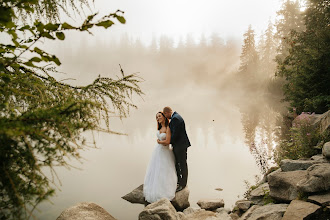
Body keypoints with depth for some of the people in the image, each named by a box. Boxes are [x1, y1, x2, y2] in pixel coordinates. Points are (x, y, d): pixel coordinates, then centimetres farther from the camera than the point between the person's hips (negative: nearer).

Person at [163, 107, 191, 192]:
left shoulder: (175, 118, -22)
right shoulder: (175, 116, 11)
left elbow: (175, 134, -23)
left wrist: (169, 142, -9)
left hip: (181, 145, -10)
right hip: (177, 145, 10)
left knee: (182, 164, 3)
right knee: (176, 163, 19)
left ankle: (183, 184, 14)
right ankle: (178, 181, 33)